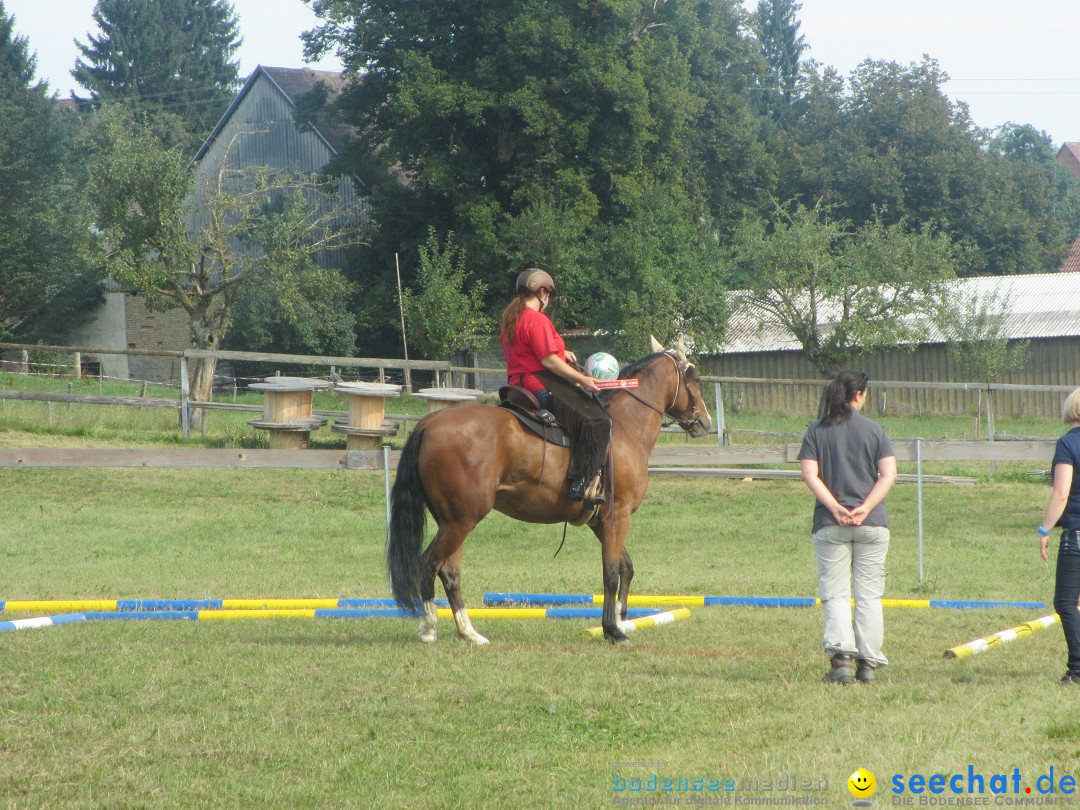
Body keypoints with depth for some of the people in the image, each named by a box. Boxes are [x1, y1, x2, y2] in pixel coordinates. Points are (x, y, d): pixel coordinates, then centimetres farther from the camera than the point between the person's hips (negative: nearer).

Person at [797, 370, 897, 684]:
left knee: (835, 594, 2)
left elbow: (809, 474, -9)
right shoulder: (873, 430, 1)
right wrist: (865, 508, -13)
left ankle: (840, 656, -15)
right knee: (869, 595, 7)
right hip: (872, 524, 0)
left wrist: (835, 507, -13)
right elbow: (889, 475, -7)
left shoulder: (817, 431, 1)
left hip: (830, 525, 0)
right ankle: (867, 663, 6)